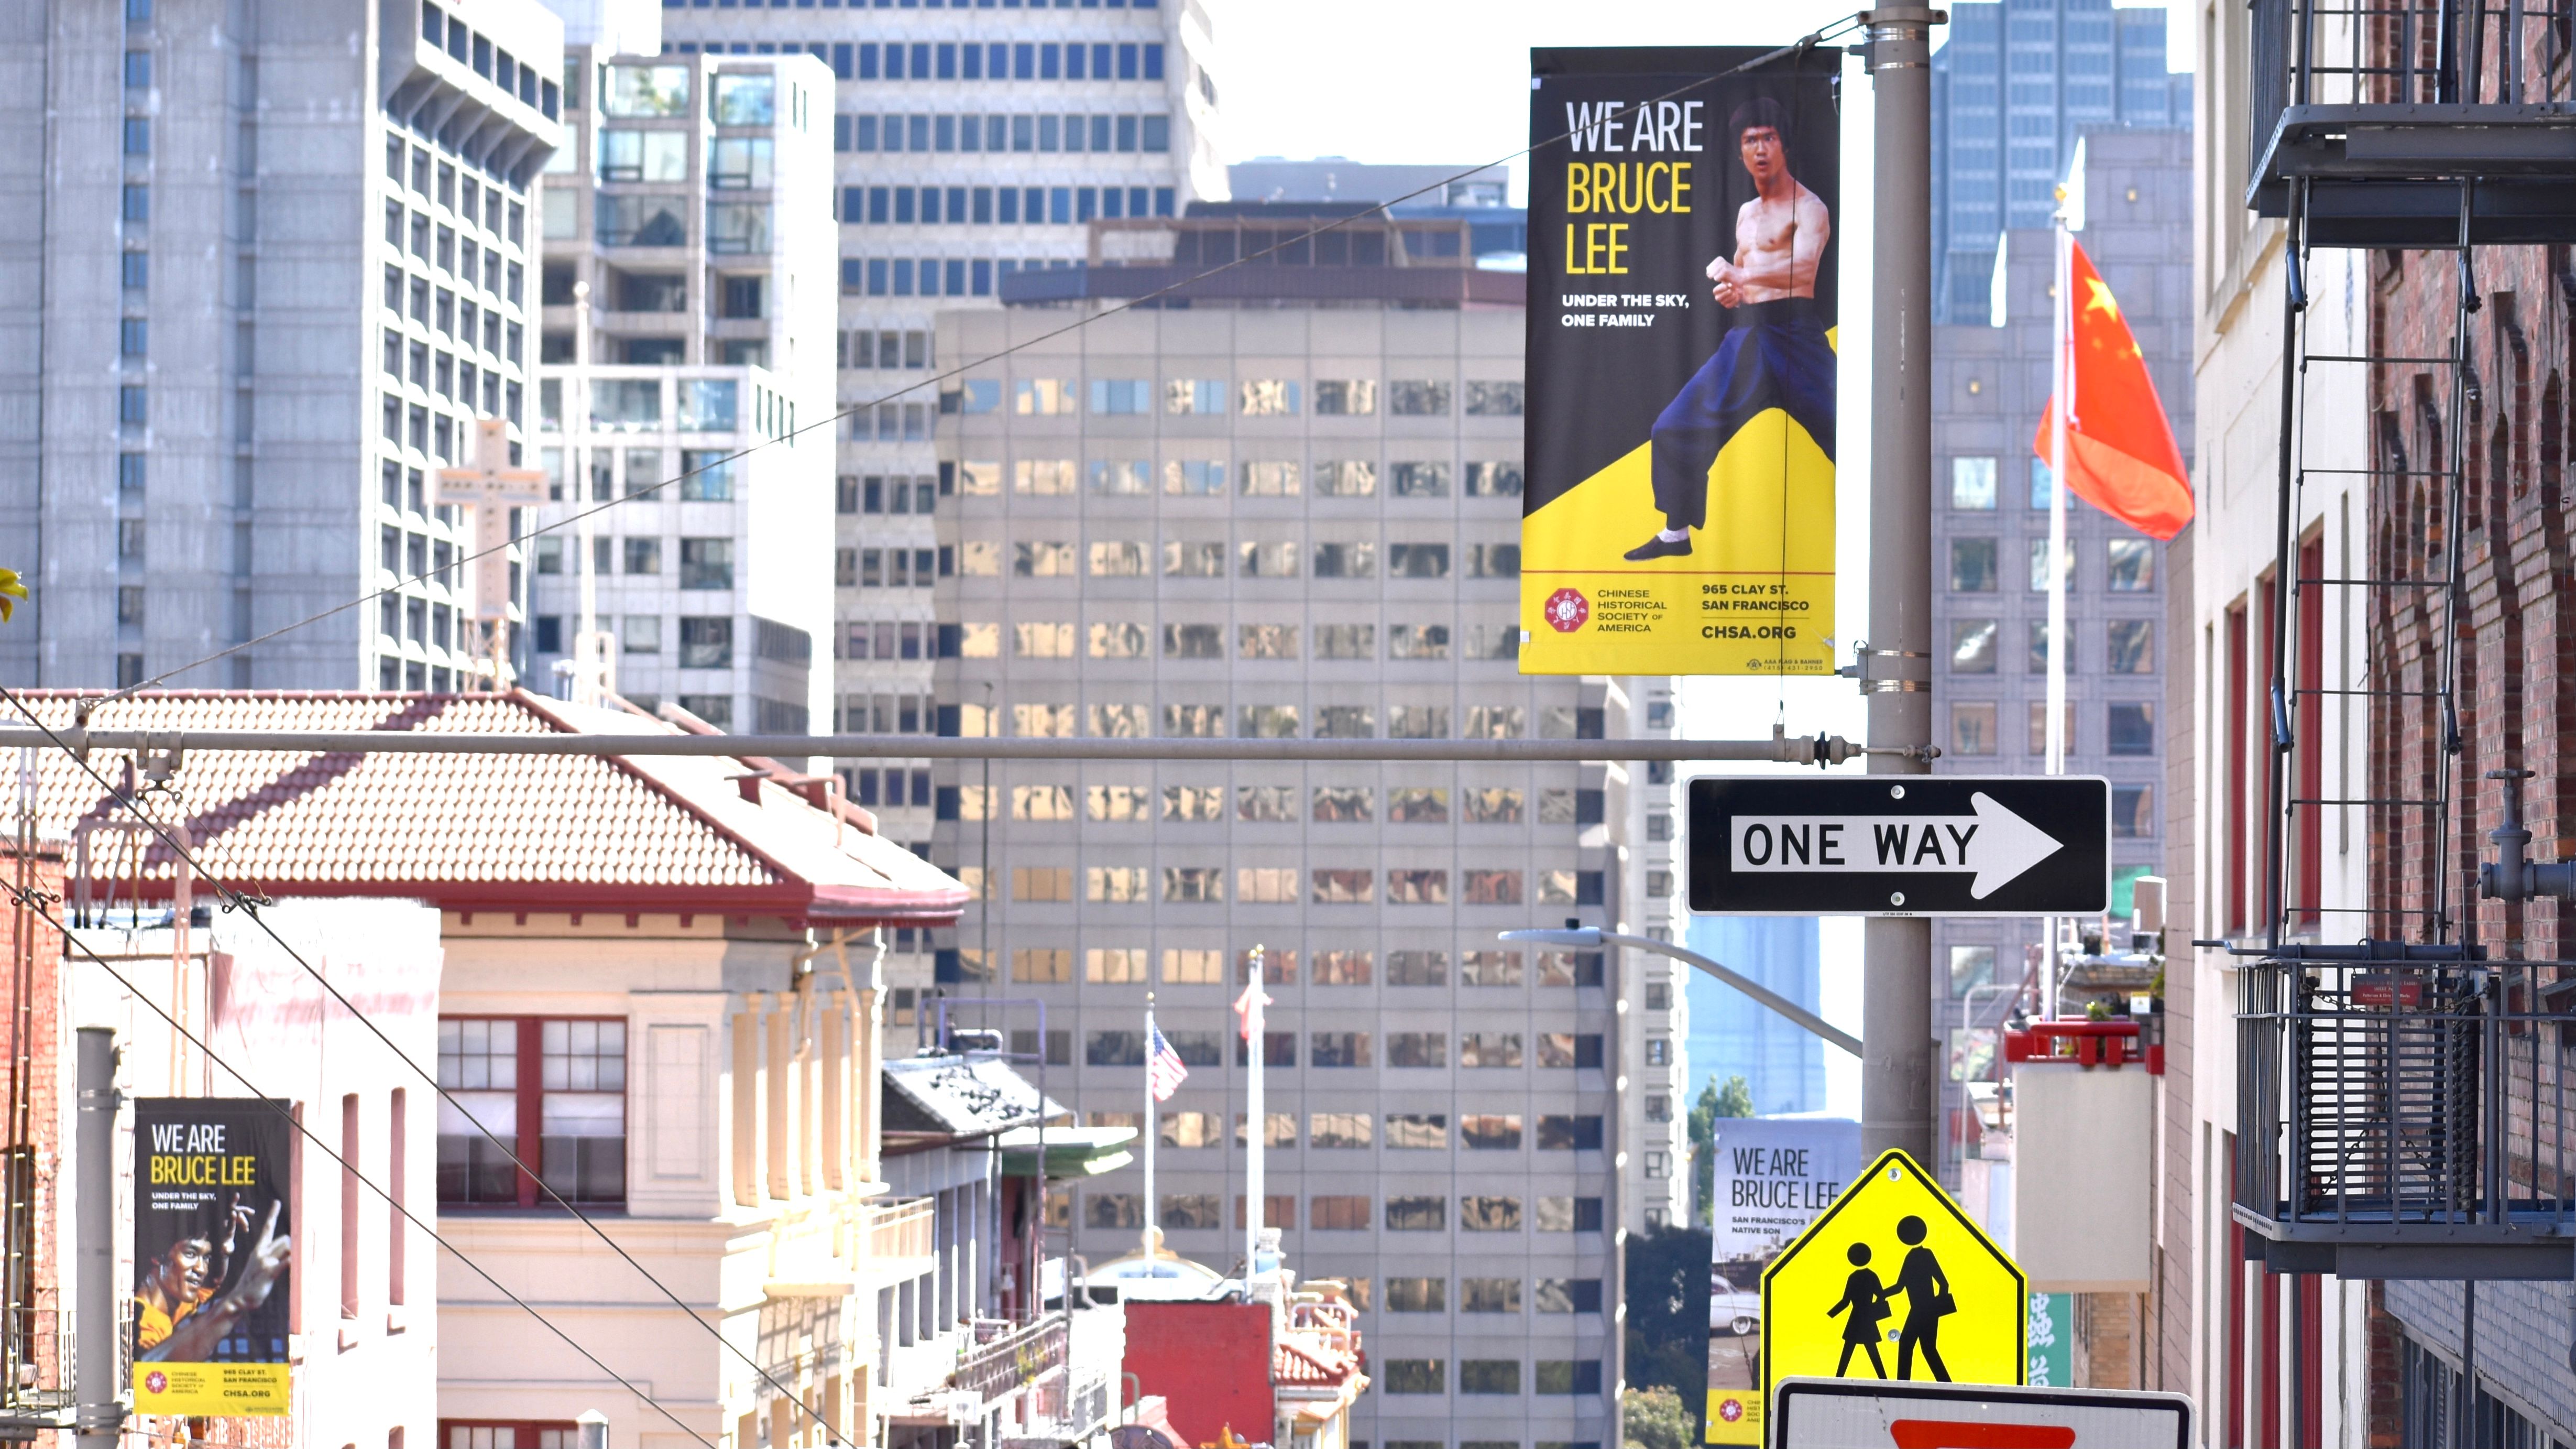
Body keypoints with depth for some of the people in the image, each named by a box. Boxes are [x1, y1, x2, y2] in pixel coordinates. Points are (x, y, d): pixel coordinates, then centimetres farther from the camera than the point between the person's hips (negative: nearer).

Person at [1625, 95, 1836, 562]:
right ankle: (1676, 533, 18)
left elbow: (1804, 265, -23)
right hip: (1745, 337, 8)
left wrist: (1741, 275, -36)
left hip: (1793, 334, -8)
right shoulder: (1747, 213, 21)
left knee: (1838, 432, -15)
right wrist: (1729, 291, 11)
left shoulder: (1807, 208, -5)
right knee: (1676, 427, 5)